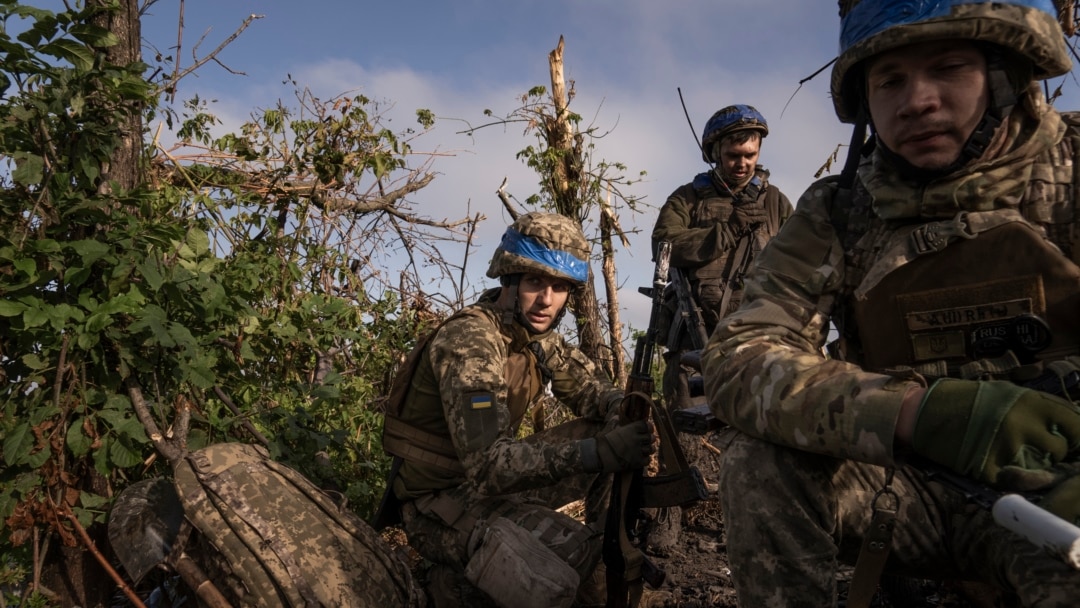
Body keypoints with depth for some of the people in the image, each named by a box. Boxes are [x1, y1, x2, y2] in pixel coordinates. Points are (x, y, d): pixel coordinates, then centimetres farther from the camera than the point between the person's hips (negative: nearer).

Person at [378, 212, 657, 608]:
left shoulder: (535, 331, 0)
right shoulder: (468, 341, -26)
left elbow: (589, 387, 5)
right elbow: (488, 462, -34)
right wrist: (600, 452, -41)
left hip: (495, 478, 8)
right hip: (443, 497, -8)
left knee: (616, 432, -2)